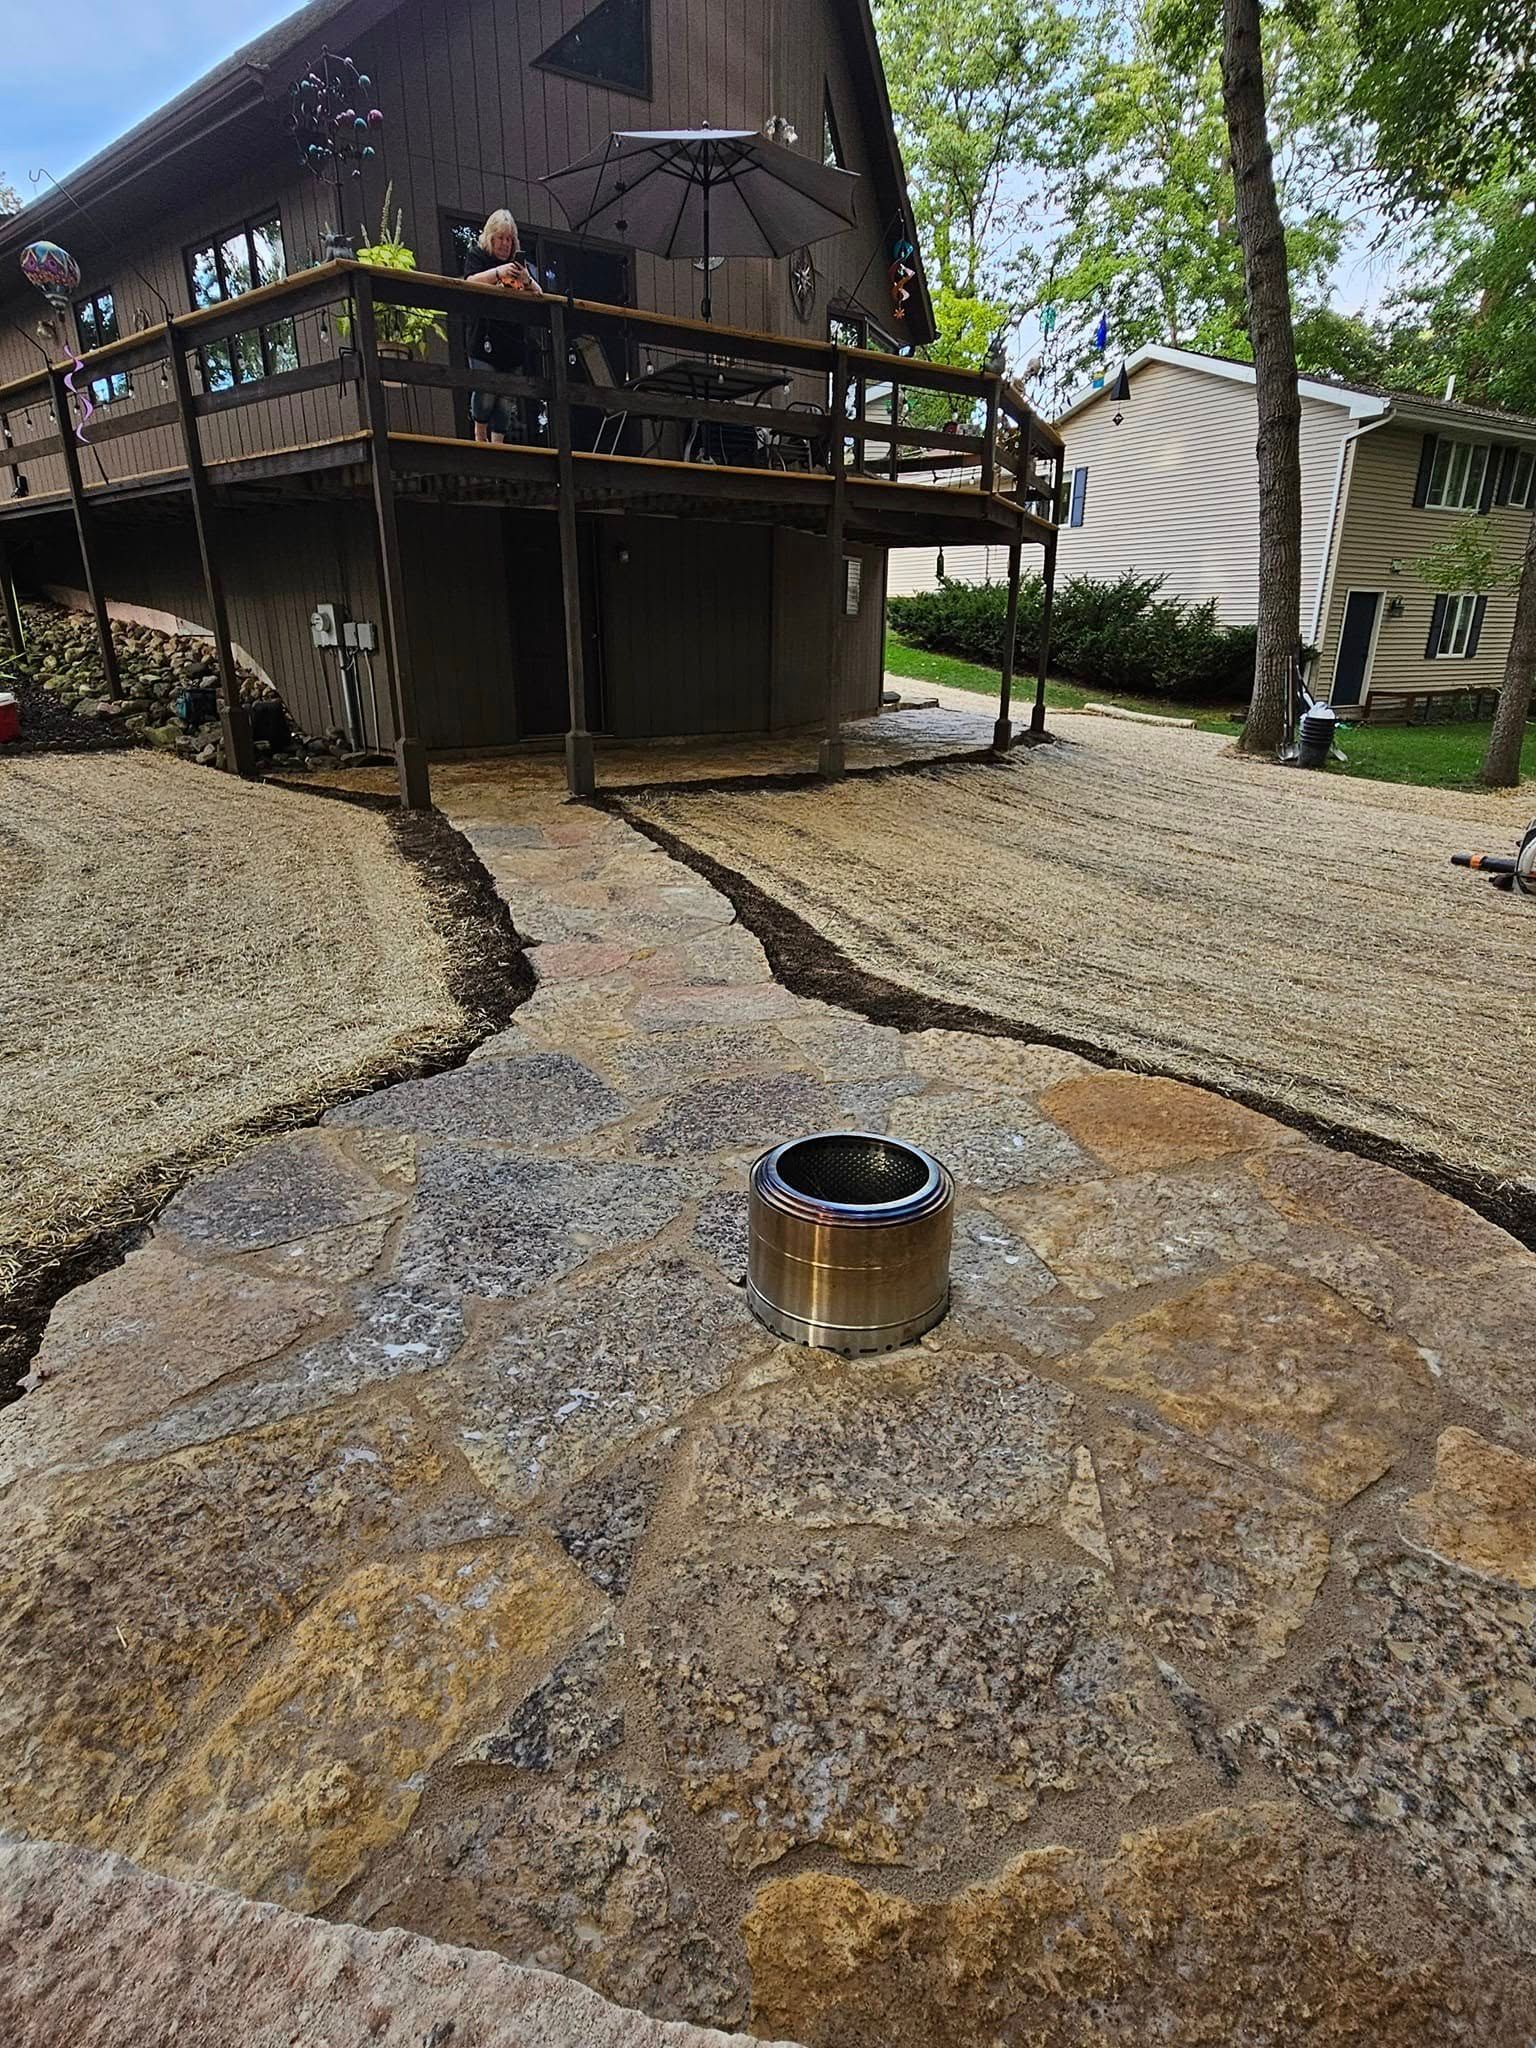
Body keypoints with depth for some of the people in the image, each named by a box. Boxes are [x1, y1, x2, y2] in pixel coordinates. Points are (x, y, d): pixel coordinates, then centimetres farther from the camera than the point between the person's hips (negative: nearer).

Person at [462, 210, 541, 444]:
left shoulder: (520, 262, 19)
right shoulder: (477, 256, 8)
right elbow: (470, 282, -11)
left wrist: (527, 280, -11)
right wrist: (498, 272, -23)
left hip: (514, 342, 4)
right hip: (485, 339, -4)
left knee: (508, 397, -1)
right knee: (486, 391, -15)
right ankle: (480, 437, 6)